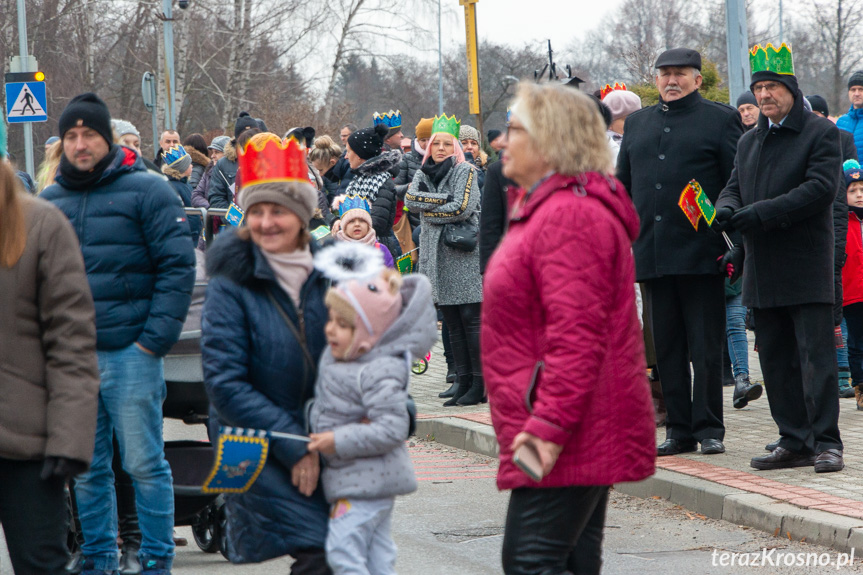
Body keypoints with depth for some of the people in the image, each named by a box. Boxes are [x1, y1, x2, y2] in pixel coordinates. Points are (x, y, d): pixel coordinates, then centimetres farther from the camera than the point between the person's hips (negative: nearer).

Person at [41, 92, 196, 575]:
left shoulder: (146, 191, -3)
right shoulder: (50, 201, 13)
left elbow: (178, 267, -7)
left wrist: (154, 339, -13)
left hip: (130, 353, -5)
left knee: (144, 464, -2)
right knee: (86, 469, 8)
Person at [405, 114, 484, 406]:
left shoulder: (465, 171, -1)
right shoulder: (423, 174, 17)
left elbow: (463, 207, -13)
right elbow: (410, 200, -1)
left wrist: (430, 211, -4)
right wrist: (442, 200, -12)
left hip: (465, 253, -6)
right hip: (436, 254, 6)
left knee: (471, 319, -9)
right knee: (452, 323, 5)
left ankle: (480, 384, -9)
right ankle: (463, 381, 8)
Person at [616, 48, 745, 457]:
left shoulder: (720, 119, 2)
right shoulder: (637, 124, 17)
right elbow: (623, 185, 21)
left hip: (701, 254, -5)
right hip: (652, 254, 5)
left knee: (705, 346, -3)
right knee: (667, 348, 7)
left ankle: (709, 428, 2)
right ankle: (678, 429, 12)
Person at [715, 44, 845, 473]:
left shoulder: (820, 133, -3)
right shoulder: (749, 142, 19)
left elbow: (821, 187, -15)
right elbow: (735, 187, 19)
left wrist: (761, 213, -19)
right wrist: (726, 209, -7)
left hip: (806, 267, -7)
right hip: (763, 270, 7)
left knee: (816, 355, -9)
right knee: (776, 360, 7)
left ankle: (826, 443, -7)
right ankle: (794, 442, 13)